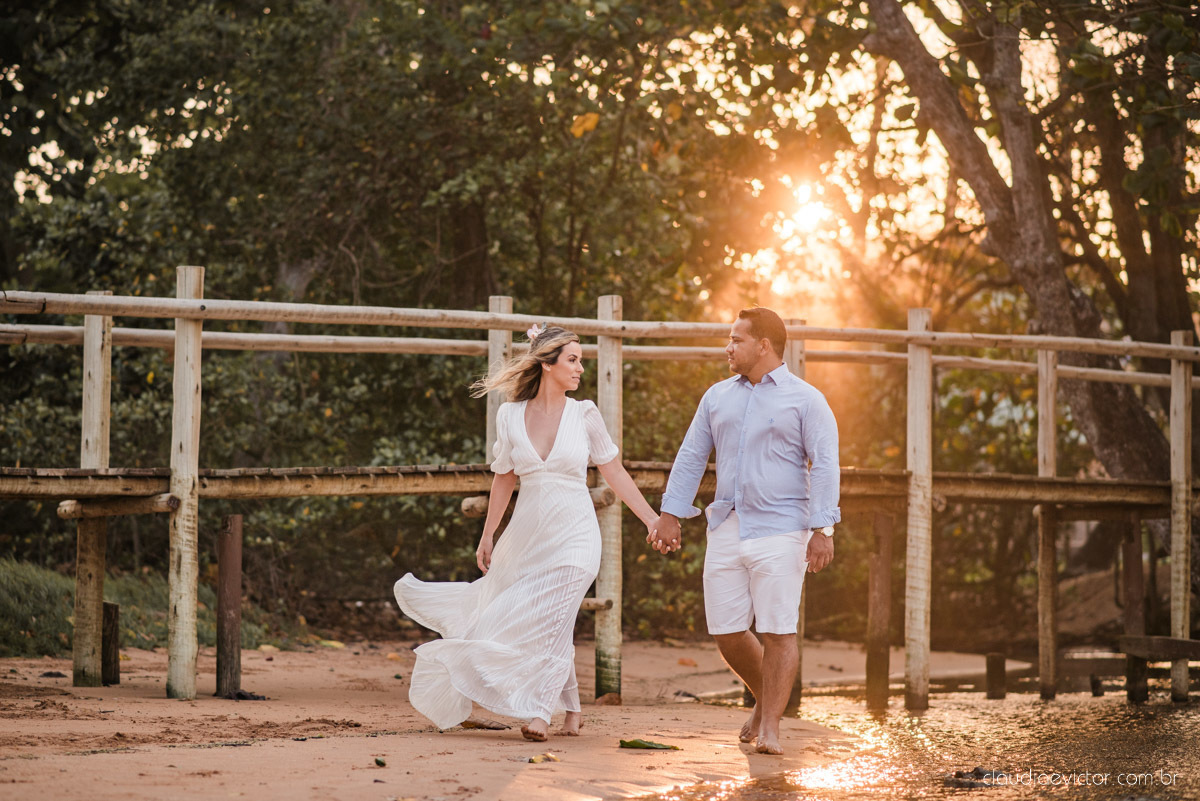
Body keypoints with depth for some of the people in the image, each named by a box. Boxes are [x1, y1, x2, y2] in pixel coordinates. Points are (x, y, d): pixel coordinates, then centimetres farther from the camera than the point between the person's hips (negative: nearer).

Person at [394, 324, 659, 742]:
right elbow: (504, 479, 11)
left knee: (549, 620, -13)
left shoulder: (584, 415, -1)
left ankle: (539, 712, -2)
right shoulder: (510, 416, 2)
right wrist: (488, 536, 12)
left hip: (572, 536, -3)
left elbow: (615, 473, 4)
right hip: (527, 534, 3)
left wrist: (651, 519, 1)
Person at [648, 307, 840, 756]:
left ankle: (770, 727, -3)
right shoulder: (718, 397, 15)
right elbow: (691, 457, 18)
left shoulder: (805, 400, 0)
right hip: (727, 530, 5)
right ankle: (766, 699, 27)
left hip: (780, 531, -5)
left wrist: (823, 530, -14)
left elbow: (824, 466, -6)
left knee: (777, 632, -7)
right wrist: (670, 515, 13)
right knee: (726, 632, 4)